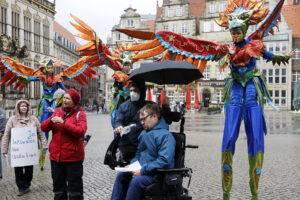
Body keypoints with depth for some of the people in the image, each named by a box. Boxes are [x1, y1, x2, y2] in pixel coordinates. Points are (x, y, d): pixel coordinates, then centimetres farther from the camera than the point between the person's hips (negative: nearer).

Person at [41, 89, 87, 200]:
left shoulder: (80, 114, -4)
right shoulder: (58, 111, 11)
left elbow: (81, 131, -20)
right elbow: (43, 127, 7)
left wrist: (63, 123, -22)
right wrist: (51, 120, -14)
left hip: (72, 157, -5)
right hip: (56, 155, 5)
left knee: (74, 185, 3)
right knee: (58, 184, 17)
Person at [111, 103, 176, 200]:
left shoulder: (165, 135, -17)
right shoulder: (144, 133, 12)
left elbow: (164, 161, -27)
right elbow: (139, 153, 25)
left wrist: (143, 170, -23)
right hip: (142, 170, 9)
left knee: (136, 181, -29)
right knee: (121, 175, 3)